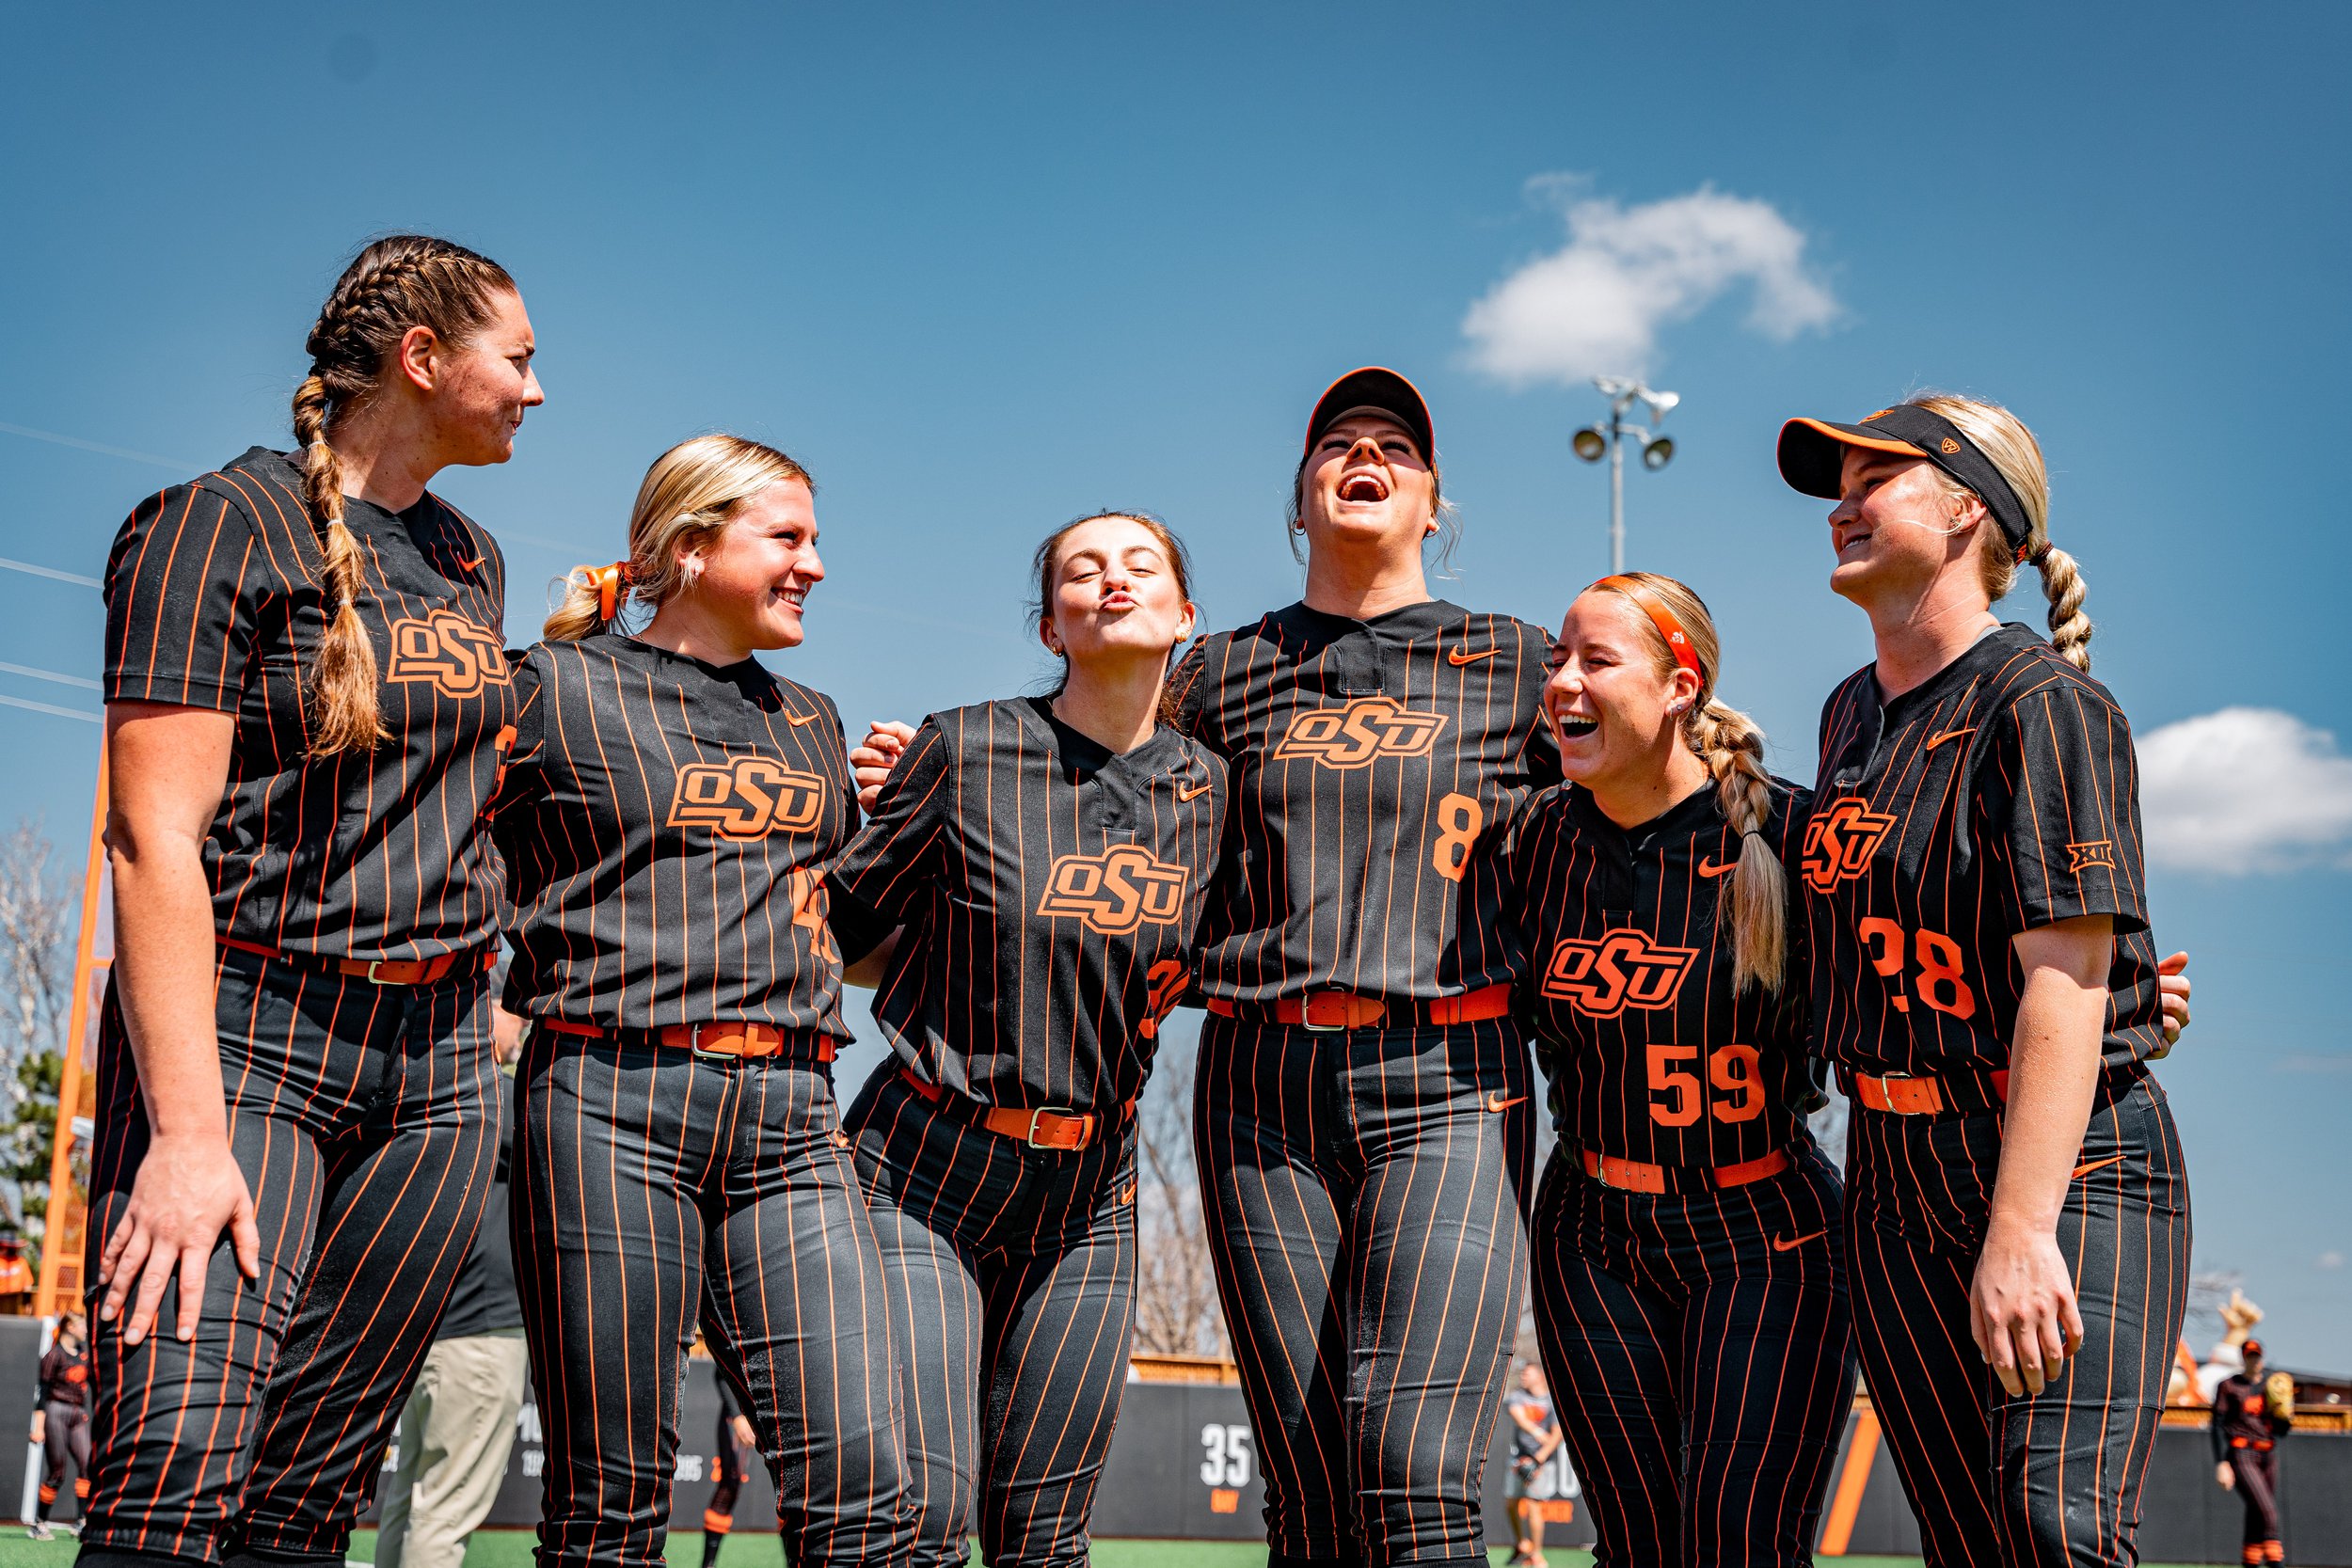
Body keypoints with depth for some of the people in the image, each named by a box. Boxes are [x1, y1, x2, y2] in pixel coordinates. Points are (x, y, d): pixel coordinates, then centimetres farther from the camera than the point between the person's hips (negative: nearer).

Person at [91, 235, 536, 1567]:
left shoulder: (472, 561, 17)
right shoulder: (225, 524, -5)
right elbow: (155, 836, -15)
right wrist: (187, 1129, -22)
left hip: (439, 1056, 6)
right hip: (246, 1030, -6)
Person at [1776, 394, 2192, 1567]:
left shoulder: (2040, 701, -10)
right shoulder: (1850, 715, 15)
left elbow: (2067, 982, -19)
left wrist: (2021, 1230, -26)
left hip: (2067, 1161, -7)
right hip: (1894, 1182, 7)